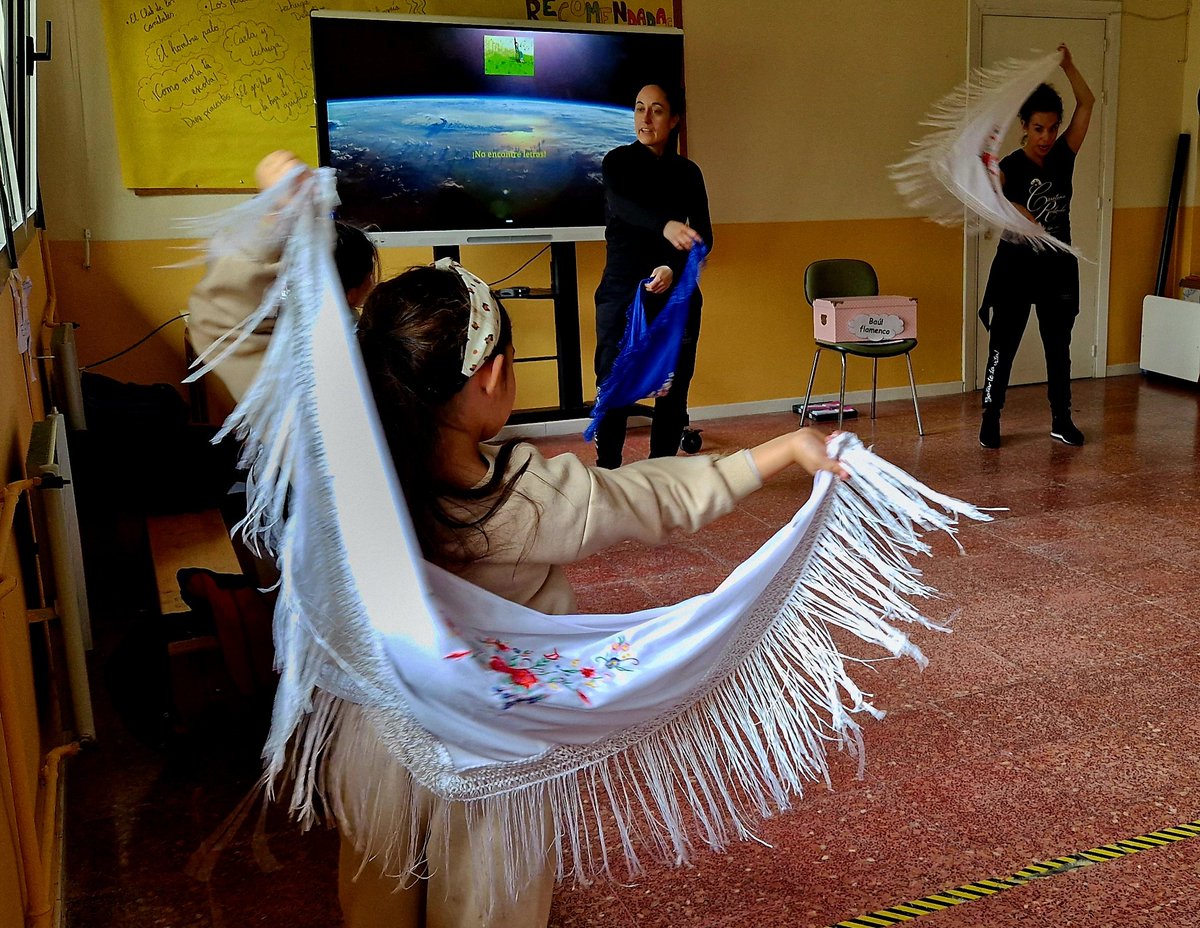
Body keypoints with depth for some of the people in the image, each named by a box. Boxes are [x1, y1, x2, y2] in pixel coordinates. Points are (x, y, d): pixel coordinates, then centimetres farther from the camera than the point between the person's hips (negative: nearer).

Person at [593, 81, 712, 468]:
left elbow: (704, 237, 1)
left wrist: (673, 269, -21)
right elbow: (621, 204, -22)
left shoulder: (687, 172, 9)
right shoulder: (618, 161, 1)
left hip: (676, 293, 2)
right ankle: (607, 472, 4)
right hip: (621, 291, -2)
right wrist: (666, 225, -43)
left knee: (673, 387, 1)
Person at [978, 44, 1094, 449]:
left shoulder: (1063, 156, 3)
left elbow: (1087, 103, 1)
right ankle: (991, 419, 11)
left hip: (1057, 268, 4)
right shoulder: (1010, 166, -9)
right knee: (1003, 345, 1)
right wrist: (1019, 214, -46)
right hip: (1016, 268, -4)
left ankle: (1061, 420, 21)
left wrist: (1067, 66, -7)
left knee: (1058, 347, 11)